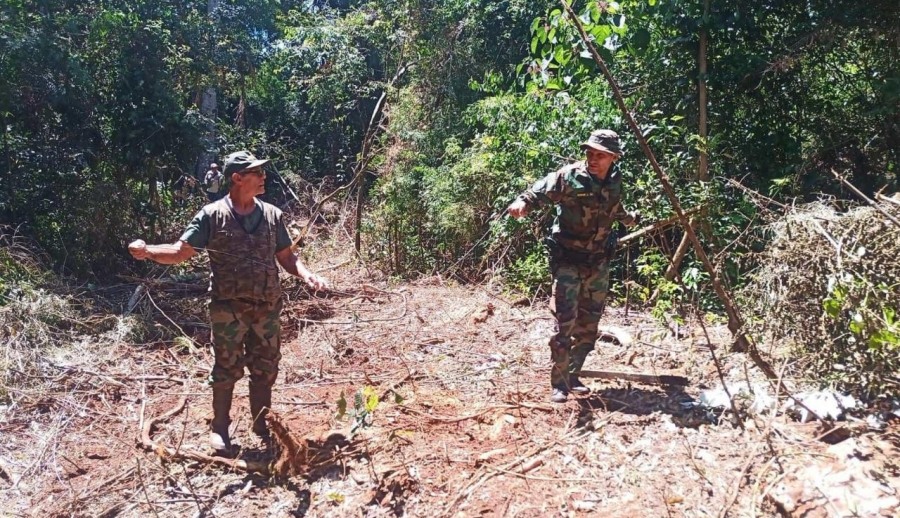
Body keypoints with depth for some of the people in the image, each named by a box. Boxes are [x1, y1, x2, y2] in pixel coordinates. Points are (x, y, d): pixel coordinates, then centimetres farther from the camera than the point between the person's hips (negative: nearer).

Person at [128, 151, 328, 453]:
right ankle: (220, 428, 23)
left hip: (267, 307, 3)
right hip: (229, 308, -3)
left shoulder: (272, 215, 5)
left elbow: (286, 257, 9)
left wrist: (306, 275, -9)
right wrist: (147, 252, -22)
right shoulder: (212, 215, -4)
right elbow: (182, 252, -6)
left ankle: (261, 424, 28)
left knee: (265, 369, 11)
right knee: (227, 369, 6)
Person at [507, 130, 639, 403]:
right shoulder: (569, 176, -13)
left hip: (598, 263, 6)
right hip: (568, 261, -6)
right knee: (565, 323, -9)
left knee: (588, 326, 10)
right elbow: (541, 191, -24)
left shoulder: (615, 181, 5)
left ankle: (572, 376, 23)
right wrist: (523, 202, -47)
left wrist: (630, 218, 46)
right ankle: (559, 384, 1)